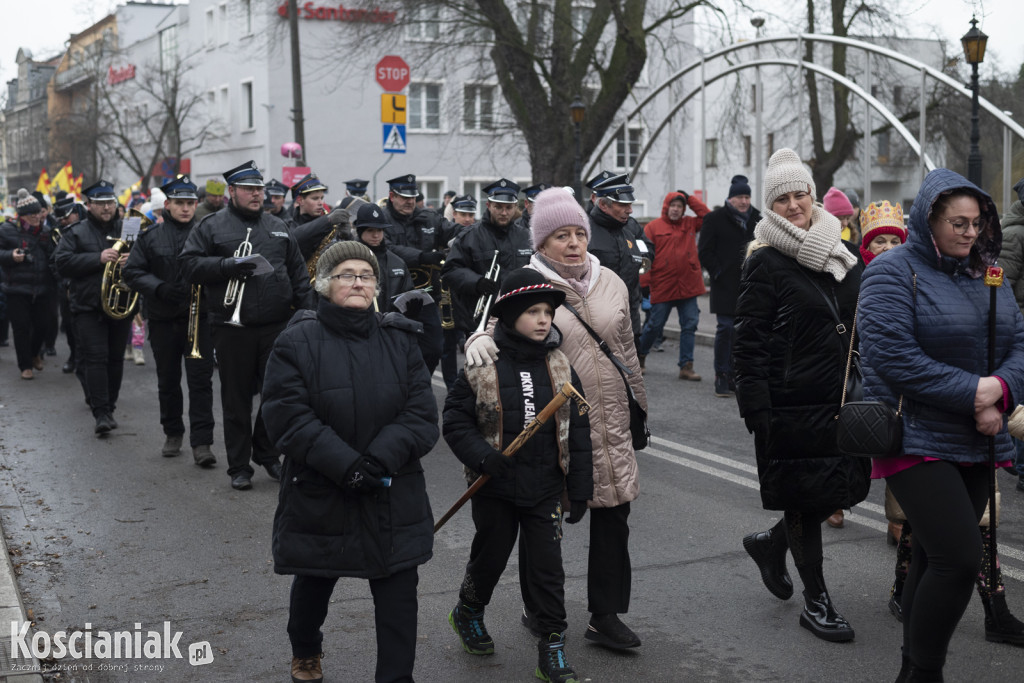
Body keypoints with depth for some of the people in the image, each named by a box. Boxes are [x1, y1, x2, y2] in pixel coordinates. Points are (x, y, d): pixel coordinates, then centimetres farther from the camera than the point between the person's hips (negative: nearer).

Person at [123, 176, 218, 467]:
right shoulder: (150, 236, 4)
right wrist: (160, 289, -14)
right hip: (163, 319, 2)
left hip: (199, 316, -2)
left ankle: (202, 442, -4)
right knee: (168, 380, 13)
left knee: (201, 380, -6)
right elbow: (132, 271, 1)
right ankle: (173, 434, 30)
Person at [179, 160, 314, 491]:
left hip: (276, 326, 3)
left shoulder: (279, 228, 15)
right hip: (232, 329, -3)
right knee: (237, 399, 4)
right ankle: (239, 467, 14)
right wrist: (228, 265, -17)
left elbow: (299, 274, 16)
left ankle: (267, 454, 26)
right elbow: (188, 265, -5)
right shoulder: (212, 226, 3)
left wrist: (307, 313, 6)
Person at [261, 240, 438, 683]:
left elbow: (421, 411, -5)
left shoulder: (400, 340, 2)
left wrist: (381, 459, -21)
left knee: (399, 592, 0)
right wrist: (345, 465, -24)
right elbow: (287, 415, -16)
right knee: (314, 583, 19)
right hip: (319, 494, -1)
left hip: (393, 494, 2)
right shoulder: (297, 342, -8)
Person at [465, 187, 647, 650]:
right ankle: (537, 608, 28)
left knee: (613, 517, 5)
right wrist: (479, 339, -35)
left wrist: (640, 406, 22)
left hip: (611, 423, 4)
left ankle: (606, 616, 17)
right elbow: (496, 324, -10)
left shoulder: (610, 282, 10)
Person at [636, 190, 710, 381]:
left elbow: (707, 216, 5)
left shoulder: (690, 224, 12)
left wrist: (689, 199, 4)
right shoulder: (653, 227, -2)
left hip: (688, 285, 4)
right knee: (655, 325, 5)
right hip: (662, 287, -4)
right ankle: (639, 355, 29)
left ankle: (686, 367, 6)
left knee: (689, 325, 2)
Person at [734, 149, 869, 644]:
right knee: (805, 498, 2)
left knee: (845, 488, 10)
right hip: (793, 403, -6)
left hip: (841, 399, 7)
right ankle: (815, 600, 17)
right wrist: (757, 411, -17)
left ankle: (770, 544, 34)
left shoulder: (843, 254, 11)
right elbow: (749, 344, -11)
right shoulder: (766, 264, -8)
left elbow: (863, 327, 19)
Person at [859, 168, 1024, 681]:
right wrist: (972, 392, -18)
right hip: (917, 440, -7)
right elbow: (892, 357, -19)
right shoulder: (892, 272, -8)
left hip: (976, 443, 7)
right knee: (959, 558, -15)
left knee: (933, 560, 13)